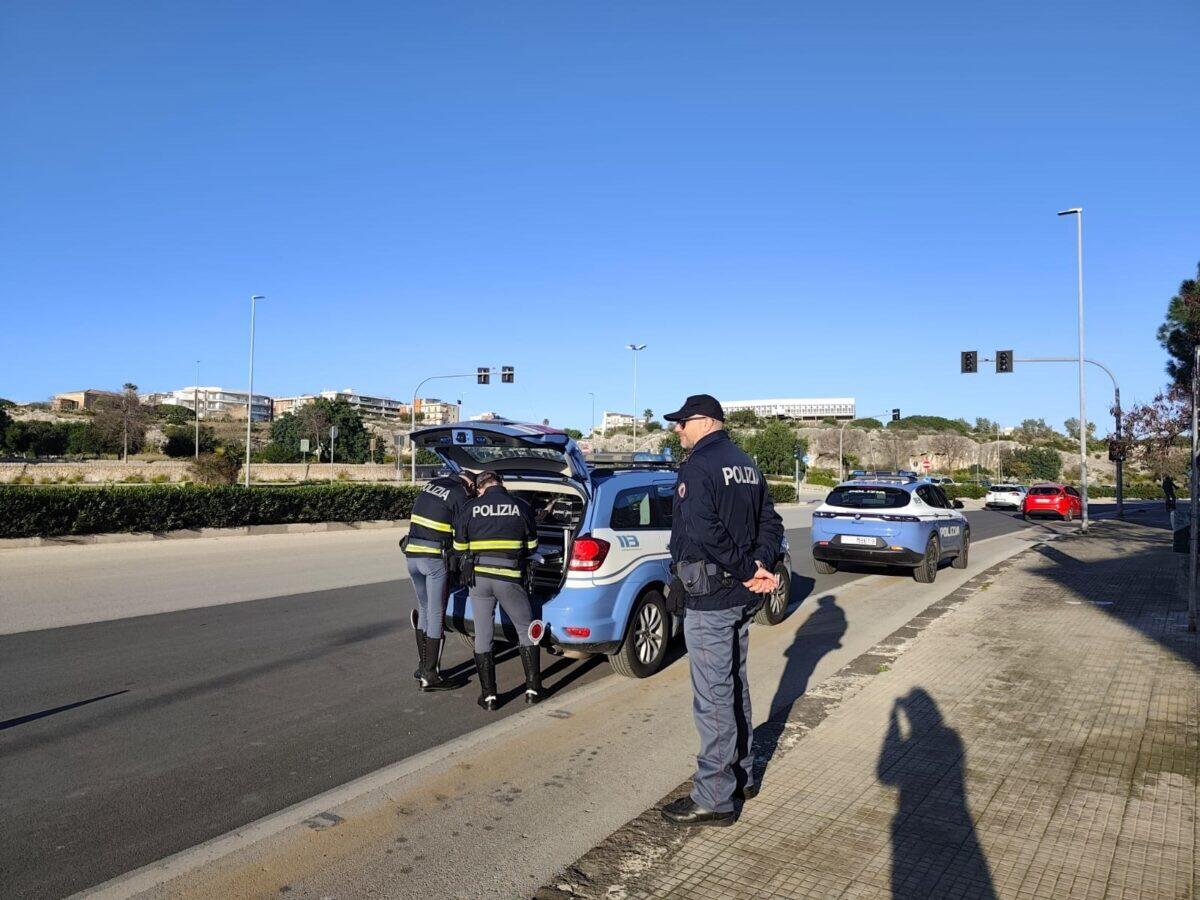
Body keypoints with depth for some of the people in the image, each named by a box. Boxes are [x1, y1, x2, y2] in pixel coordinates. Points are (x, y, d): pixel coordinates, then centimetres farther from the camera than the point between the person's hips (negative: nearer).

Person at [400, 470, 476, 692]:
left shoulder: (431, 484, 13)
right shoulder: (460, 496, -8)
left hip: (412, 555, 7)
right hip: (436, 559, -7)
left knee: (424, 610, 19)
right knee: (436, 615, 0)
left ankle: (423, 667, 27)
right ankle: (430, 677, 3)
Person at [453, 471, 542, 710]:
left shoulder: (469, 509, 4)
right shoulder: (521, 506, 2)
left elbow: (459, 547, 12)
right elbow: (532, 546, 11)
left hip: (478, 576, 1)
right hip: (510, 578, -1)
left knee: (482, 637, 10)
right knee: (526, 631, 14)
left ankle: (489, 695, 11)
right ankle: (533, 689, 14)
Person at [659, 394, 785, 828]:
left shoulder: (697, 468, -16)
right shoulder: (747, 466, 13)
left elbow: (704, 532, -26)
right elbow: (770, 522, 11)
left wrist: (749, 570, -18)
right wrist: (761, 565, -4)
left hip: (708, 600, -9)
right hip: (742, 597, 9)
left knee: (713, 698, -1)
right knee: (735, 686, 20)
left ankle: (714, 798, 8)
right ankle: (741, 775, 34)